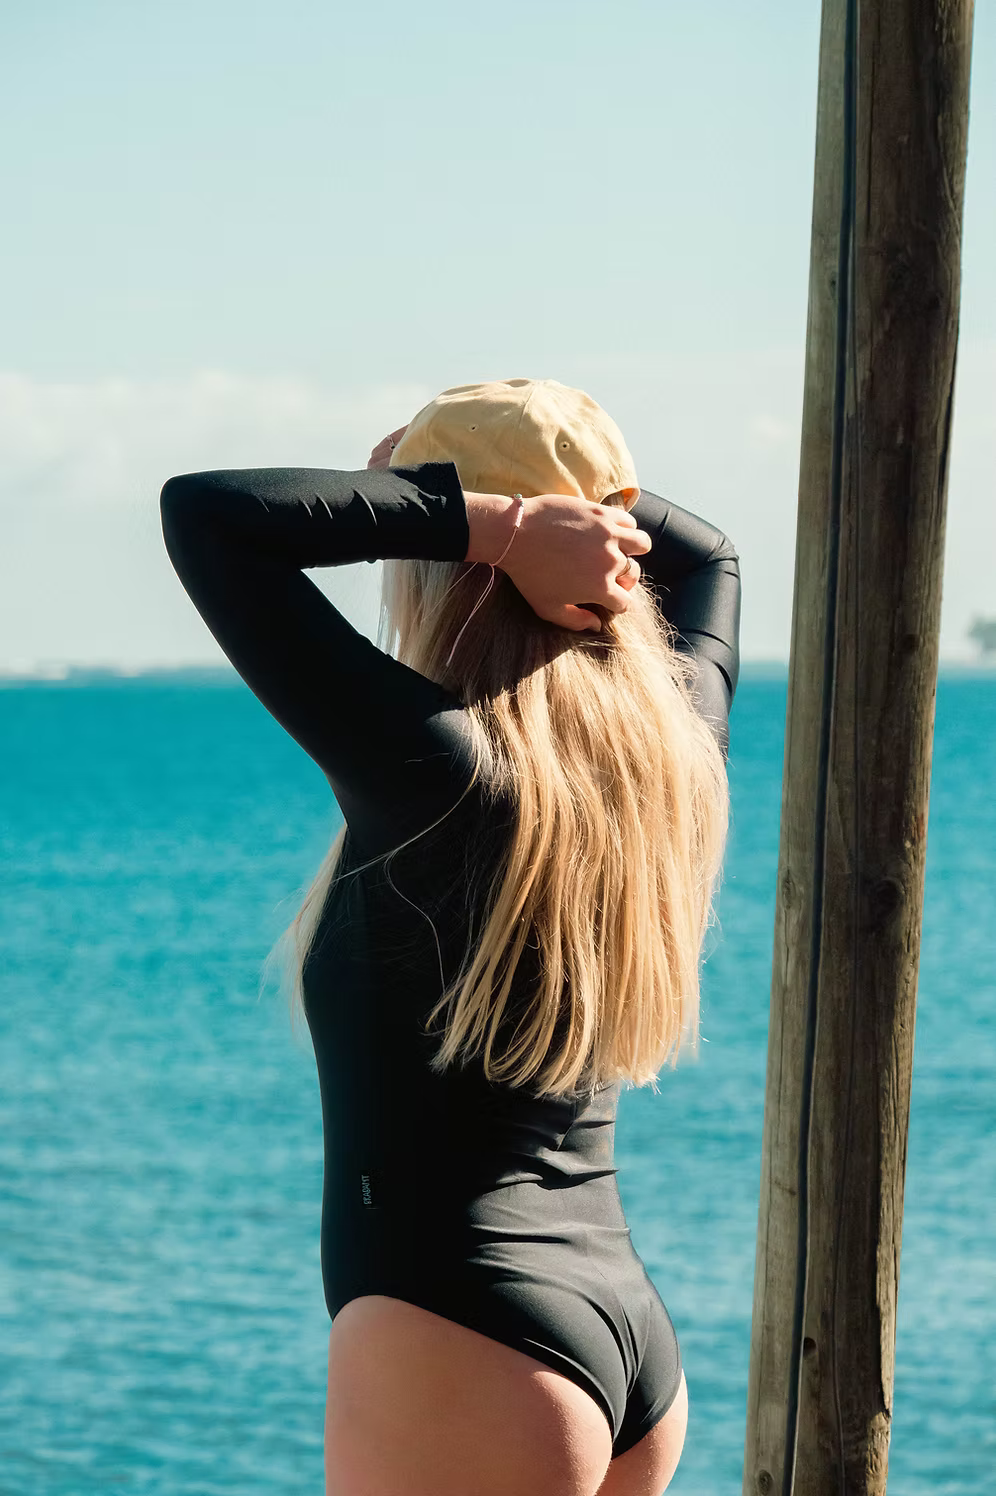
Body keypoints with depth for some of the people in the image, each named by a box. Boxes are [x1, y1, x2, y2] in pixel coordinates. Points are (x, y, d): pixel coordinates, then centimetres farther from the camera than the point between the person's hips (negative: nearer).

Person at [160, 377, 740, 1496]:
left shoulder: (435, 765, -16)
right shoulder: (678, 753, 4)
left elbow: (203, 511, -16)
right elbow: (706, 554, 26)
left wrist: (489, 518, -16)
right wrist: (588, 492, 8)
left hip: (463, 1349, -8)